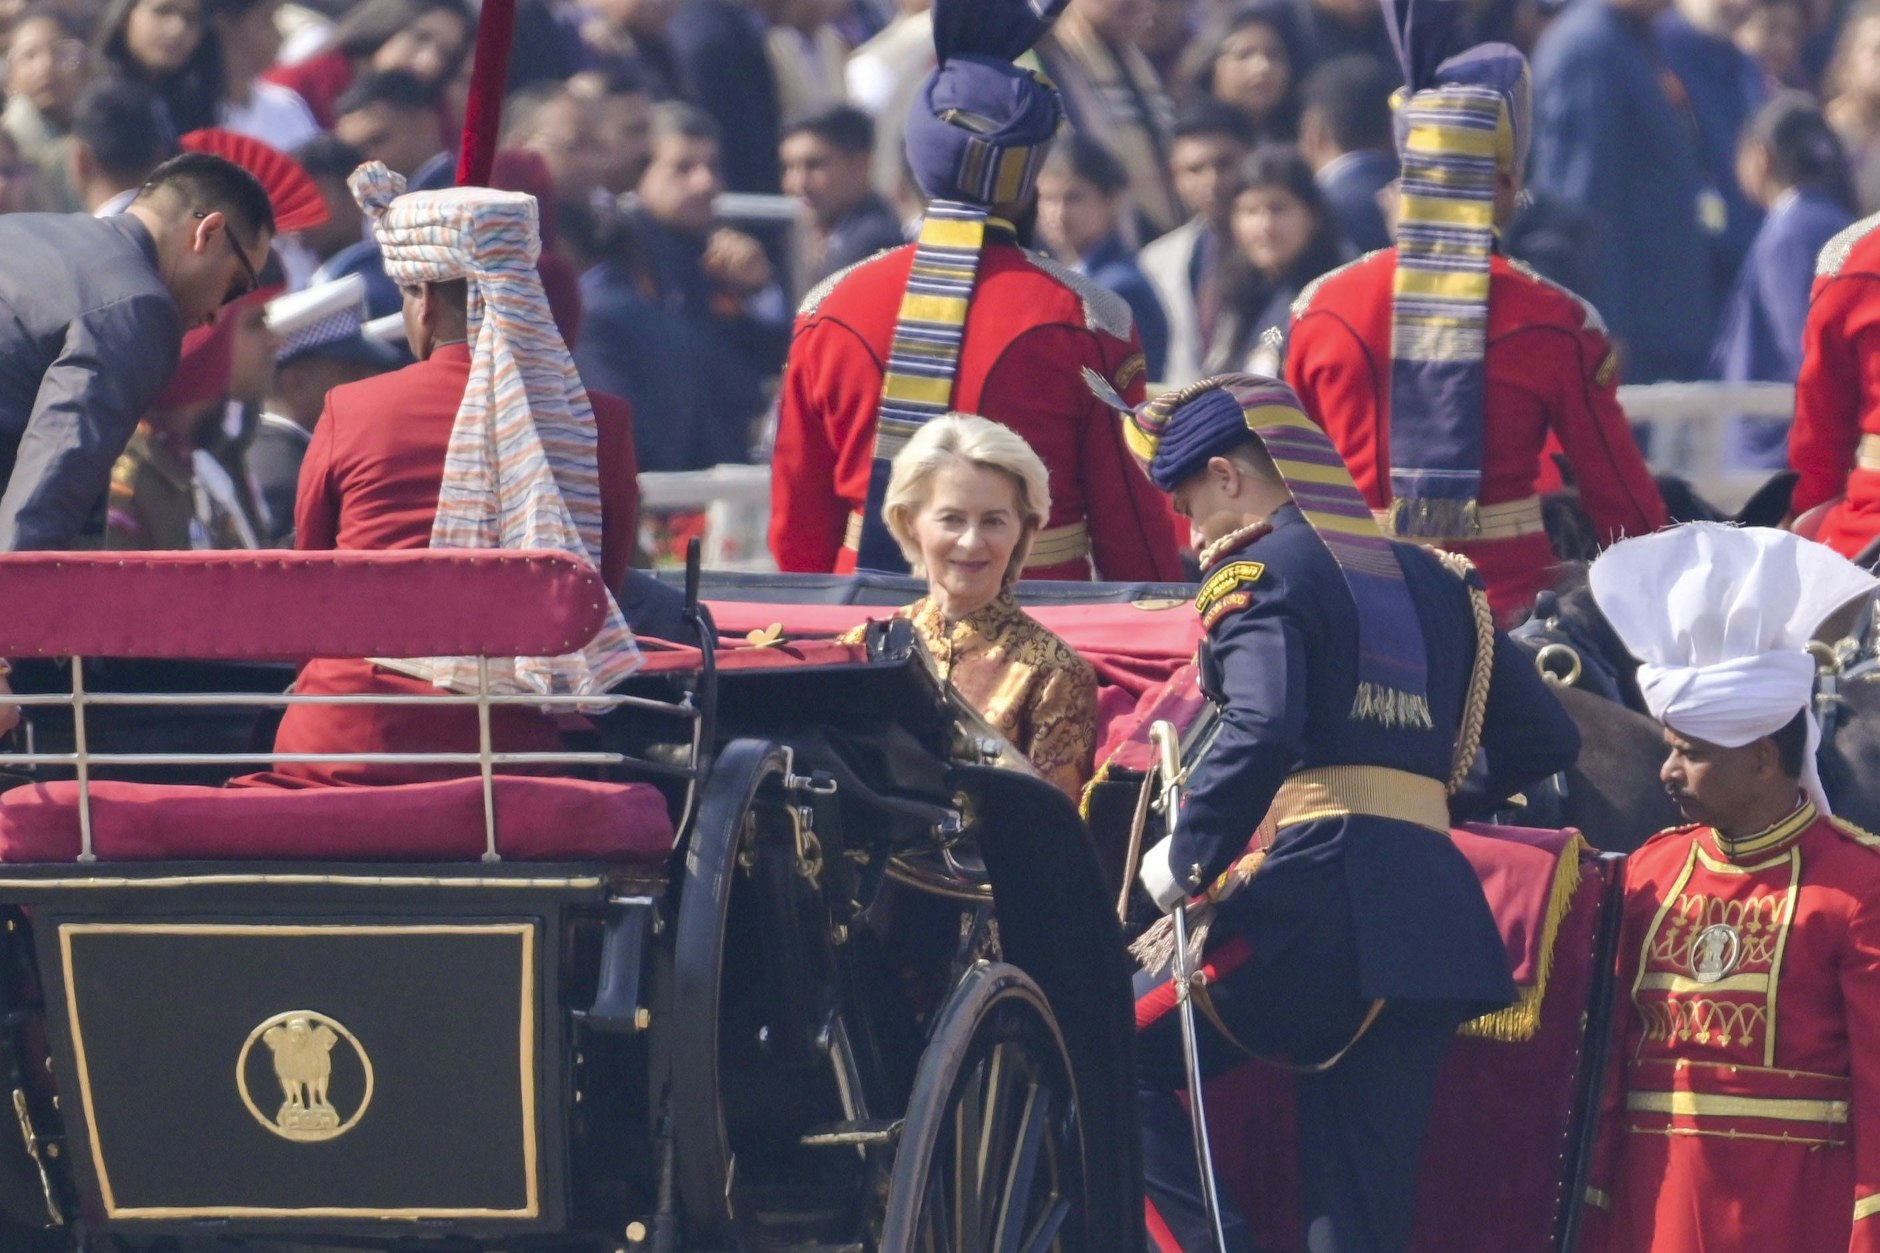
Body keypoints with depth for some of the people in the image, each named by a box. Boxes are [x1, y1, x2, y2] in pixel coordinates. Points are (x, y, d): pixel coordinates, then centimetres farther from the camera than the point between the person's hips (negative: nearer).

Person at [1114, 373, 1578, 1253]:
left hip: (1316, 892, -7)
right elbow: (1543, 740, 23)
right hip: (1438, 908, 7)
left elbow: (1261, 733, -20)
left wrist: (1184, 861, -11)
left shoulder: (1258, 575, -2)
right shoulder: (1430, 583, 20)